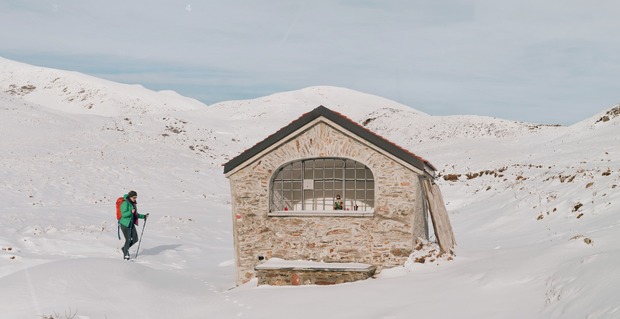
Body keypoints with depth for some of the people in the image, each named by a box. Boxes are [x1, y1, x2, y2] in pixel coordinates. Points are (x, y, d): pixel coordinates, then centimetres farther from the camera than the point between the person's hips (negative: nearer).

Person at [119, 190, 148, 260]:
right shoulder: (125, 203, -15)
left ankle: (125, 248, 28)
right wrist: (131, 212, -38)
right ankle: (125, 255, 10)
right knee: (128, 240, -5)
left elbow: (135, 215, 21)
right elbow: (124, 214, -23)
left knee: (135, 239, 6)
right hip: (125, 224, -8)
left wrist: (143, 216, 11)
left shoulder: (133, 204, 11)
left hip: (131, 224, 8)